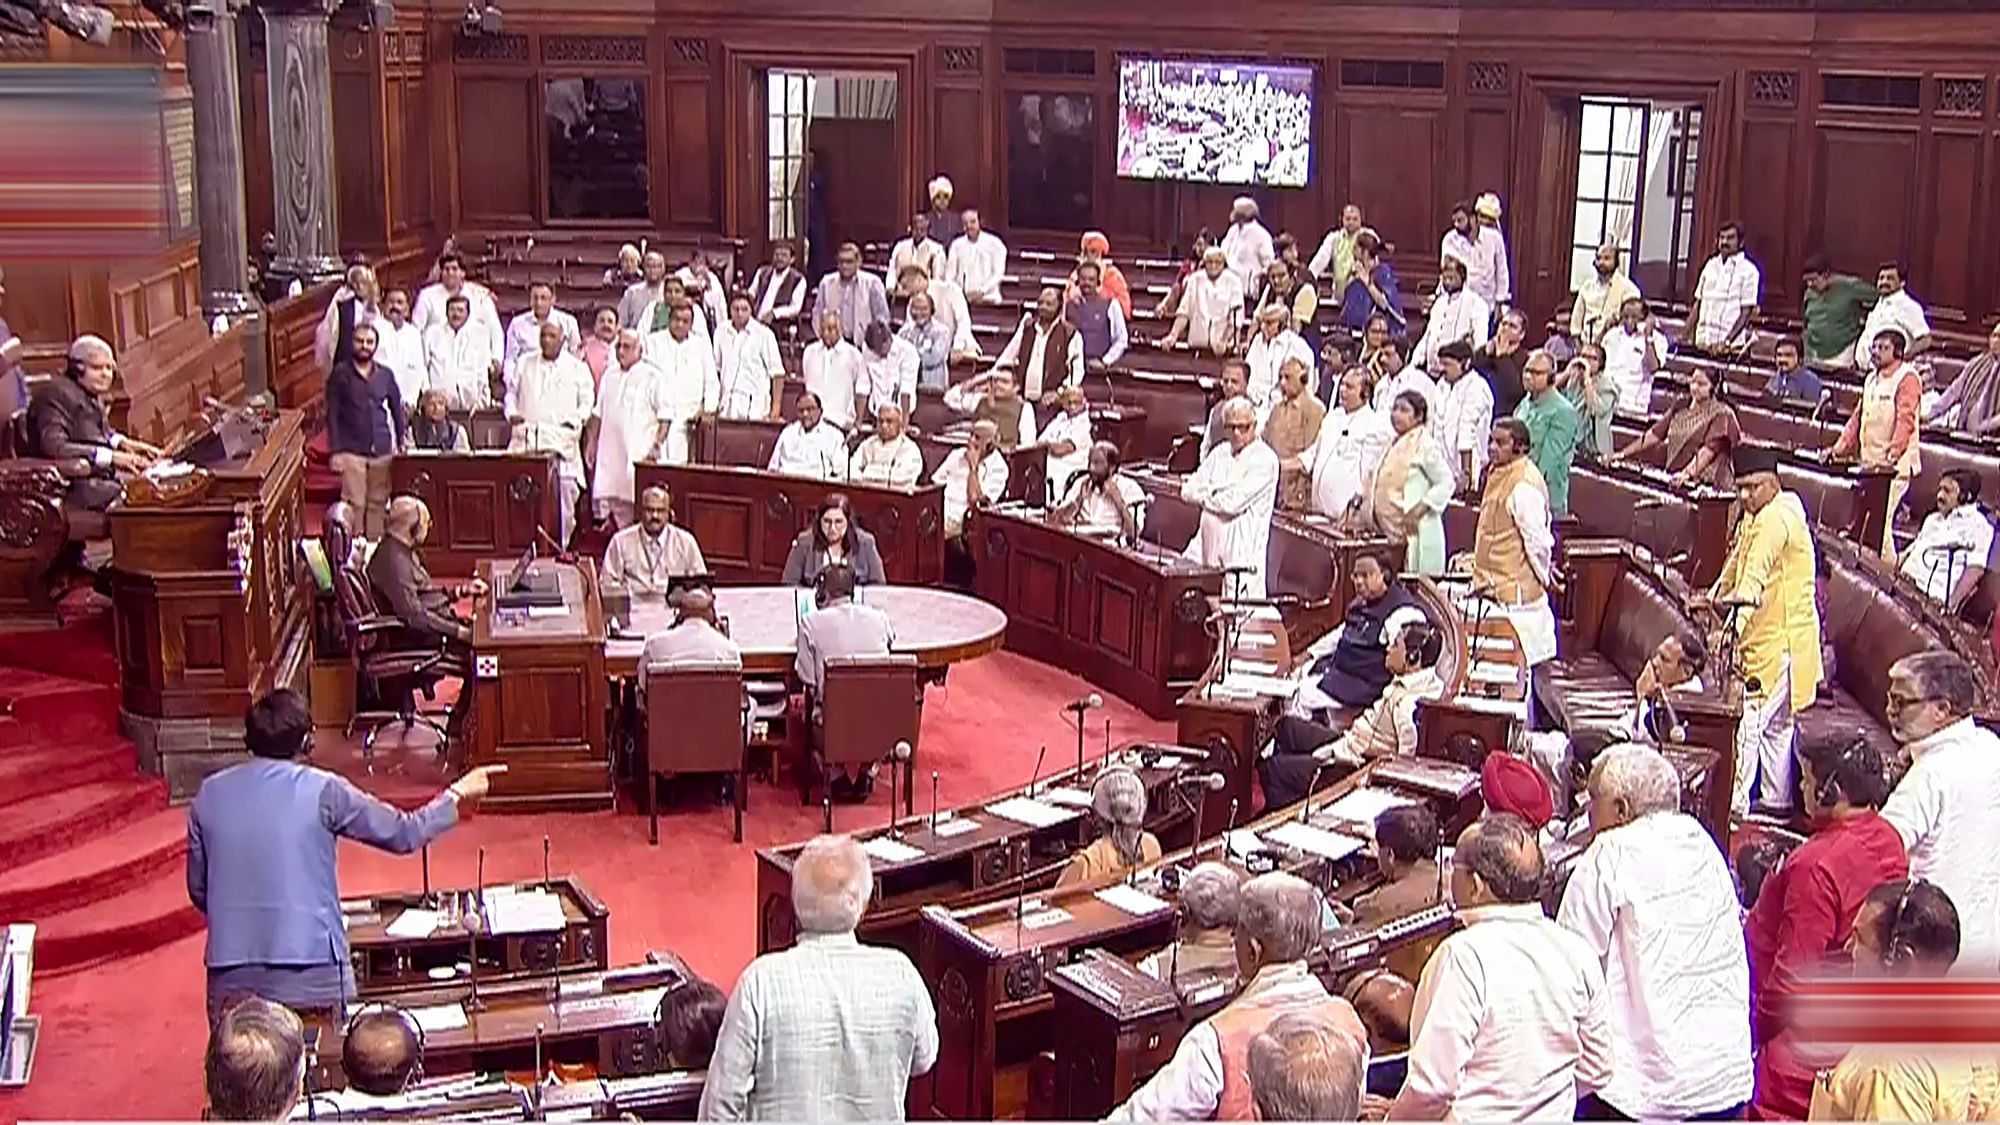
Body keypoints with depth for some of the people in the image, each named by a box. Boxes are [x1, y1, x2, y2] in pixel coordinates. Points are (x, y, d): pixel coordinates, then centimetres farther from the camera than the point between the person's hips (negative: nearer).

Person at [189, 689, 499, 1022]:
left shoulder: (209, 795, 6)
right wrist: (457, 795, 20)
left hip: (231, 978, 3)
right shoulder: (322, 791, -4)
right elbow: (403, 834, 5)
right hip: (308, 975, -3)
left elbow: (198, 891, 14)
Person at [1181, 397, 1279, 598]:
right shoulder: (1220, 453, 15)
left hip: (1241, 555, -7)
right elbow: (1188, 491, 10)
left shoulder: (1264, 459, -7)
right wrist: (1219, 491, -6)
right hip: (1208, 548, 7)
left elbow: (1233, 503, -16)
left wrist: (1204, 494, 2)